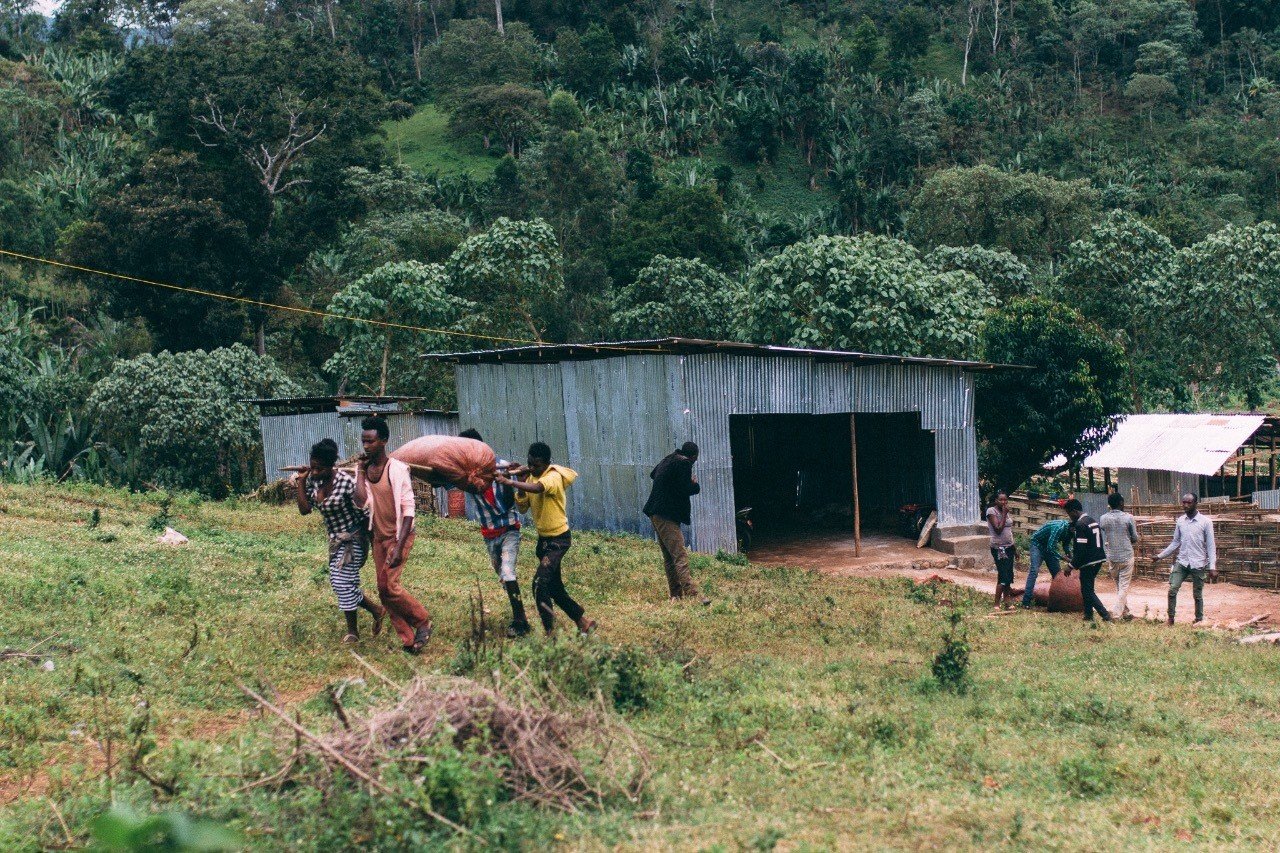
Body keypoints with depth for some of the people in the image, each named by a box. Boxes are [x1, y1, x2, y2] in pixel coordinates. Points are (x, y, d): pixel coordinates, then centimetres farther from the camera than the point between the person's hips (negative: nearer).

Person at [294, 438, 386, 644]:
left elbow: (363, 514, -18)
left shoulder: (346, 482, -24)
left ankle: (352, 631, 8)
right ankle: (376, 611, 25)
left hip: (353, 538, -8)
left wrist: (365, 546, -14)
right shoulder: (313, 480, -4)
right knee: (338, 583, 10)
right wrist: (301, 482, -12)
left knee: (342, 582, -9)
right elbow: (305, 509, -5)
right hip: (336, 540, 8)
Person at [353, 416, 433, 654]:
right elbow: (361, 501, -14)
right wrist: (361, 471, -9)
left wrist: (399, 547, -22)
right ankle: (408, 639, 14)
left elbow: (408, 509, -17)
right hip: (378, 537, 7)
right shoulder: (363, 469, 2)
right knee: (383, 589, 5)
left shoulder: (397, 469, -15)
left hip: (399, 535, -7)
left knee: (389, 585, -16)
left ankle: (422, 621, 5)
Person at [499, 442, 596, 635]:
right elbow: (523, 508, 1)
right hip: (543, 538, 9)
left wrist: (511, 482, -42)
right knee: (553, 587, 15)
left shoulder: (554, 477, -19)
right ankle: (583, 621, 28)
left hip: (558, 539, -9)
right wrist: (520, 484, -11)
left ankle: (549, 632, -14)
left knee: (540, 583, -20)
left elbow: (537, 488, -41)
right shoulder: (531, 477, 4)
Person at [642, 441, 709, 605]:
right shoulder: (684, 464, -12)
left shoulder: (669, 459, 15)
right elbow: (685, 489, -19)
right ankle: (692, 593, -25)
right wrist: (695, 485, 0)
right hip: (667, 516, -10)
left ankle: (676, 594, 17)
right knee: (680, 556, -17)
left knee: (669, 557, 13)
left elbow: (652, 474, 33)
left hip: (657, 514, 10)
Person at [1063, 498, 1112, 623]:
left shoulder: (1080, 525, -18)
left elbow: (1081, 550, -22)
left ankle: (1105, 616, -11)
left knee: (1088, 591, -3)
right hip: (1099, 560, 10)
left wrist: (1071, 566, -17)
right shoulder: (1092, 520, 12)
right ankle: (1088, 616, 23)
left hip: (1088, 562, -10)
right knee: (1087, 589, 20)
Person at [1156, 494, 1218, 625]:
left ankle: (1199, 620, 23)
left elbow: (1211, 546, -6)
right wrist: (1161, 555, 10)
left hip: (1198, 564, -3)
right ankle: (1170, 619, 2)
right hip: (1181, 562, 3)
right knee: (1172, 590, -8)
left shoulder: (1205, 522, -7)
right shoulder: (1180, 521, 5)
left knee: (1197, 595, 6)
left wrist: (1212, 567, -12)